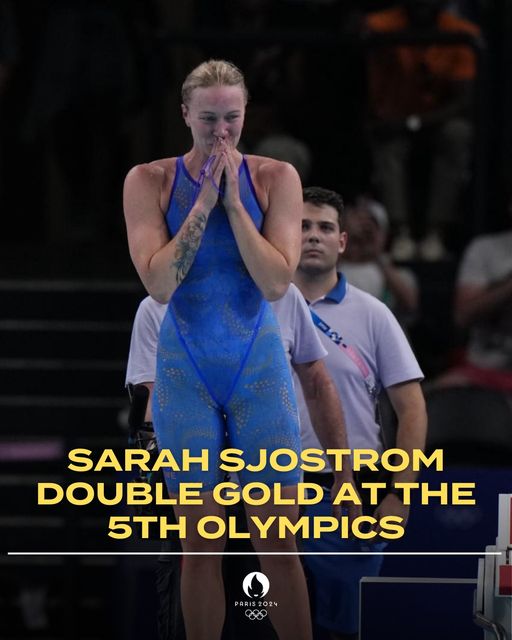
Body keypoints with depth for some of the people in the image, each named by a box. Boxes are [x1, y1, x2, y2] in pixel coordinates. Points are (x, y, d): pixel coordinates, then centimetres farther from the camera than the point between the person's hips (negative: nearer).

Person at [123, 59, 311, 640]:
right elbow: (159, 284, -13)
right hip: (185, 370, 0)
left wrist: (233, 201, -15)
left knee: (278, 546, -1)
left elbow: (276, 282, -11)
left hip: (259, 368, 0)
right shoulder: (149, 181, -3)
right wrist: (204, 202, -16)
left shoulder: (275, 178, -3)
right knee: (200, 548, 3)